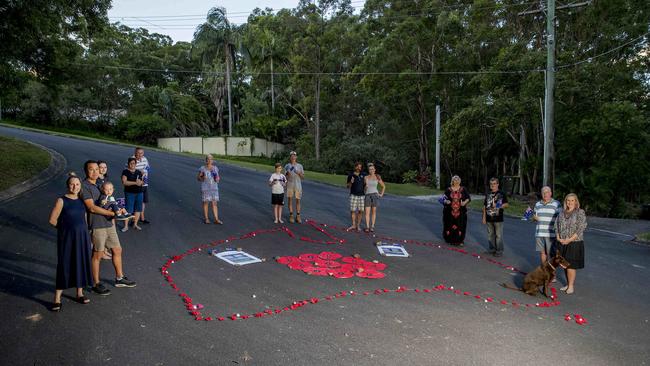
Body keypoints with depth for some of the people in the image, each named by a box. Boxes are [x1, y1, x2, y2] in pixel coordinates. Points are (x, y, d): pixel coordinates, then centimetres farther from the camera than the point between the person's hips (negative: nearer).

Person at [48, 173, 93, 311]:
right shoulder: (62, 200, -9)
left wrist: (80, 229, 7)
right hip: (67, 237, -5)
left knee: (81, 263, 10)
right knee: (65, 265, -2)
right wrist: (66, 227, 2)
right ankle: (57, 299, 8)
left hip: (82, 236, 5)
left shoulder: (82, 200, 5)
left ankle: (80, 293, 24)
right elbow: (52, 220, -8)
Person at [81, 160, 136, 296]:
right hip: (96, 225, -8)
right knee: (97, 255, 3)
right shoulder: (84, 186, -12)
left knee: (117, 250, 14)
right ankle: (96, 284, 17)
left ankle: (119, 278, 28)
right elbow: (92, 208, -20)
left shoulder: (98, 184, 14)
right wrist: (112, 213, -19)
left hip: (108, 224, 8)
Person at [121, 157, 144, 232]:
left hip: (139, 193, 5)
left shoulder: (139, 172, 13)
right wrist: (135, 182, -20)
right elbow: (124, 182, -14)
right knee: (128, 209, -6)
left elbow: (142, 182, 15)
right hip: (129, 193, -5)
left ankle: (135, 224, 19)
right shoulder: (125, 172, -2)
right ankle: (126, 226, 2)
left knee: (138, 209, 7)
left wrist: (141, 182, -9)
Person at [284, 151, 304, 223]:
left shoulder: (300, 166, 4)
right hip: (290, 186, -1)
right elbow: (285, 177, 1)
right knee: (290, 200, 2)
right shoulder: (287, 166, 2)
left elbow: (303, 177, 4)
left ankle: (298, 217, 11)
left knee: (298, 201, 4)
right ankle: (291, 216, 10)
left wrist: (299, 173, -16)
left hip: (298, 186, 1)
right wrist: (287, 174, -21)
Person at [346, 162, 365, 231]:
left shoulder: (363, 174, 2)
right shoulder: (350, 175, -3)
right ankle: (353, 225, 13)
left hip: (362, 195, 1)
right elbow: (348, 186, -1)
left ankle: (358, 225, 13)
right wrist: (351, 182, -19)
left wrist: (365, 181, -9)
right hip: (353, 195, -1)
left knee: (360, 211, 1)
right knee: (352, 210, -2)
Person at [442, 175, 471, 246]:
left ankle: (460, 240, 10)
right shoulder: (448, 190, 3)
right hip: (450, 211, 0)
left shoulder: (463, 189, 5)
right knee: (450, 226, 2)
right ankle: (450, 240, 17)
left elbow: (468, 198, 9)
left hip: (460, 212, 0)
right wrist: (446, 201, -18)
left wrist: (465, 202, -11)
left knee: (460, 226, -1)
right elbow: (444, 199, 4)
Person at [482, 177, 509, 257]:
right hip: (489, 219, 5)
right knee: (490, 235, 13)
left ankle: (499, 251, 5)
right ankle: (492, 249, 24)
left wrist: (499, 206, -20)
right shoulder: (488, 194, 13)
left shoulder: (501, 194, -2)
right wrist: (484, 217, 11)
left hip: (498, 219, -5)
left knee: (499, 235, -2)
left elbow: (506, 204, -2)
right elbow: (485, 206, 15)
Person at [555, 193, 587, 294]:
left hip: (574, 243, -5)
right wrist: (558, 237, -4)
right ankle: (568, 284, 22)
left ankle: (571, 286, 7)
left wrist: (570, 239, -16)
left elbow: (581, 228, -12)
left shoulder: (580, 212, -6)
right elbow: (557, 225, 11)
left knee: (571, 265, -5)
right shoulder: (562, 213, 10)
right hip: (562, 243, 5)